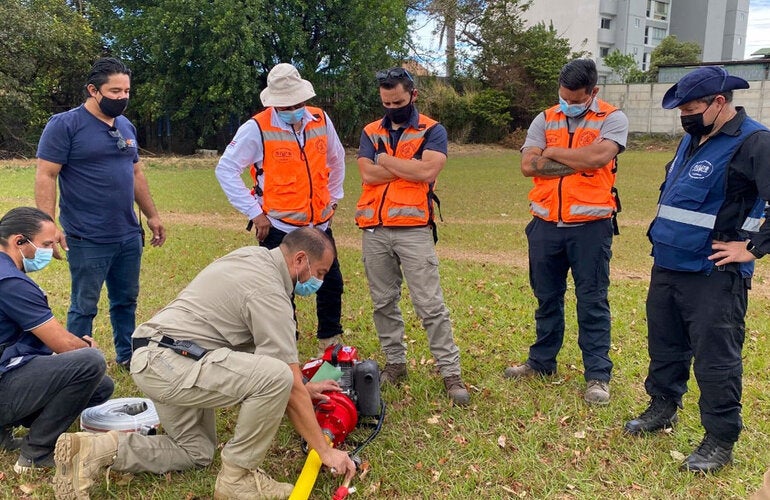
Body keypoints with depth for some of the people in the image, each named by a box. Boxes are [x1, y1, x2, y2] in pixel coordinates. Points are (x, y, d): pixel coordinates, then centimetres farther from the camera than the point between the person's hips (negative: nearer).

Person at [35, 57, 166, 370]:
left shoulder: (126, 127, 12)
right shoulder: (65, 125, -9)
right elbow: (45, 177, -13)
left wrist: (152, 216, 19)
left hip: (129, 236, 6)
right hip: (88, 240, -6)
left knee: (126, 300, 16)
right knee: (84, 307, 4)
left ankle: (127, 355, 31)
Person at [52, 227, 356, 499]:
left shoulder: (254, 257, 12)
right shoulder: (268, 292, -17)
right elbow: (287, 385, -16)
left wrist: (302, 387, 26)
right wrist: (324, 450, -9)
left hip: (153, 361, 11)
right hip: (170, 364, -11)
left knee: (196, 452, 24)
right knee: (276, 377, -25)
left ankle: (95, 449, 11)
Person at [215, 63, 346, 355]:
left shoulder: (320, 120, 1)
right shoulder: (258, 128, -13)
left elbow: (336, 160, 19)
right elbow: (225, 170, -9)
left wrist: (334, 197, 15)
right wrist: (254, 213, -11)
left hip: (320, 223, 5)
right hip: (279, 228, -5)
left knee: (332, 284, 13)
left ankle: (331, 346, 32)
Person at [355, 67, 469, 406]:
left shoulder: (433, 131, 3)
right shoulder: (371, 132, 12)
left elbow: (428, 170, -16)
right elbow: (367, 174, -5)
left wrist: (386, 161, -6)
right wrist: (410, 167, -8)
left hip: (413, 229, -4)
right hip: (374, 230, 4)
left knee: (430, 304, -4)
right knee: (383, 302, 11)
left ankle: (450, 372, 2)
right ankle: (395, 364, 24)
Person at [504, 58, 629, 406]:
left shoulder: (612, 119, -2)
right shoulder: (545, 120, 8)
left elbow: (598, 156, -21)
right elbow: (528, 165, -6)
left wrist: (552, 153, -7)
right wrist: (578, 163, -11)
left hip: (591, 226, -4)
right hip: (546, 225, 4)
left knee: (592, 302, 3)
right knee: (546, 298, 16)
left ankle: (598, 375, 12)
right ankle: (541, 362, 30)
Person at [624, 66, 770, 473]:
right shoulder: (693, 139, 14)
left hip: (714, 276, -8)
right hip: (667, 266, 8)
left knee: (715, 360, 0)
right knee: (665, 345, 19)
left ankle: (720, 442, 13)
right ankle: (662, 408, 38)